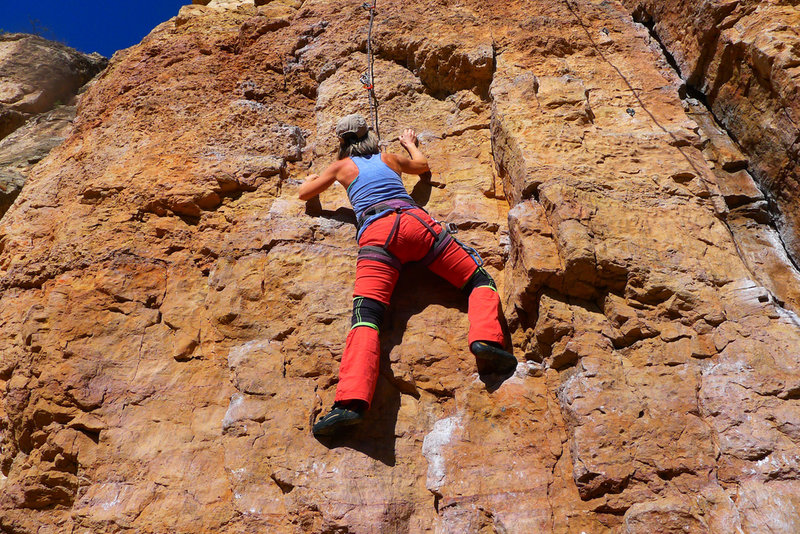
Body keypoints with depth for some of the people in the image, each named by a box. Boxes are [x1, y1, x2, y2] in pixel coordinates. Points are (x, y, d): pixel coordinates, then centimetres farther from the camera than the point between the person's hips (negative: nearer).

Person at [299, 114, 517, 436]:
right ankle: (485, 338, -18)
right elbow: (421, 164, 50)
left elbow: (304, 194, 37)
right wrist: (410, 143, 69)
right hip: (416, 221, 2)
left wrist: (313, 179, 59)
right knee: (480, 281, 10)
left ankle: (351, 401, -37)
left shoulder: (343, 166, 24)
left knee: (365, 317, -18)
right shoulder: (388, 158, 29)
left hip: (376, 232, -2)